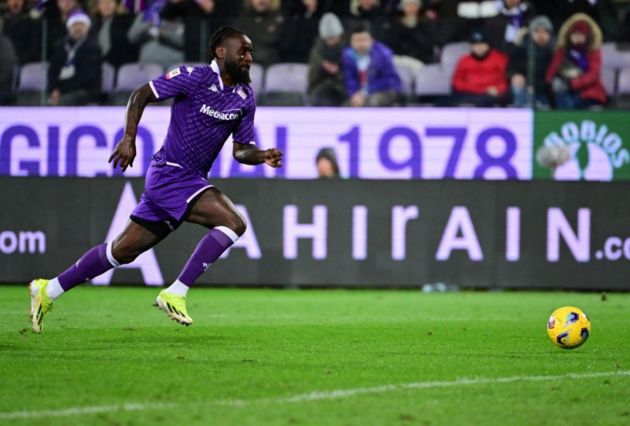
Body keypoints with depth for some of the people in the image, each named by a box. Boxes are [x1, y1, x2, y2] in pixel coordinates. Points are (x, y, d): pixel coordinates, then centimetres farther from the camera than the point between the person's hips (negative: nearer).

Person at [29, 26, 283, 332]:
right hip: (170, 174, -8)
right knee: (232, 222, -24)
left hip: (191, 181, 8)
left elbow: (240, 149, 13)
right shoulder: (195, 77, -12)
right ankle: (175, 294, -20)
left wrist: (263, 156, -7)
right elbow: (141, 95, -6)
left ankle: (48, 290, 24)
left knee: (124, 250, 12)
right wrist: (129, 138, -15)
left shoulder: (246, 97, 9)